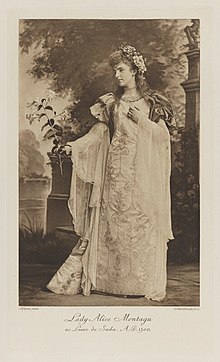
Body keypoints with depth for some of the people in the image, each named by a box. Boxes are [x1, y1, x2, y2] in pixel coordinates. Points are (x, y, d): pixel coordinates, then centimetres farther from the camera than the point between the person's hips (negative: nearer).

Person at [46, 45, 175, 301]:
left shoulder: (151, 103, 7)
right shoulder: (111, 103, 13)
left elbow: (163, 135, -1)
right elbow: (96, 136, 8)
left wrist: (140, 118, -11)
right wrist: (73, 146, -4)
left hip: (142, 173, -2)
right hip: (115, 173, 2)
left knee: (143, 224, -3)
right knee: (110, 223, 0)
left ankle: (145, 283, 6)